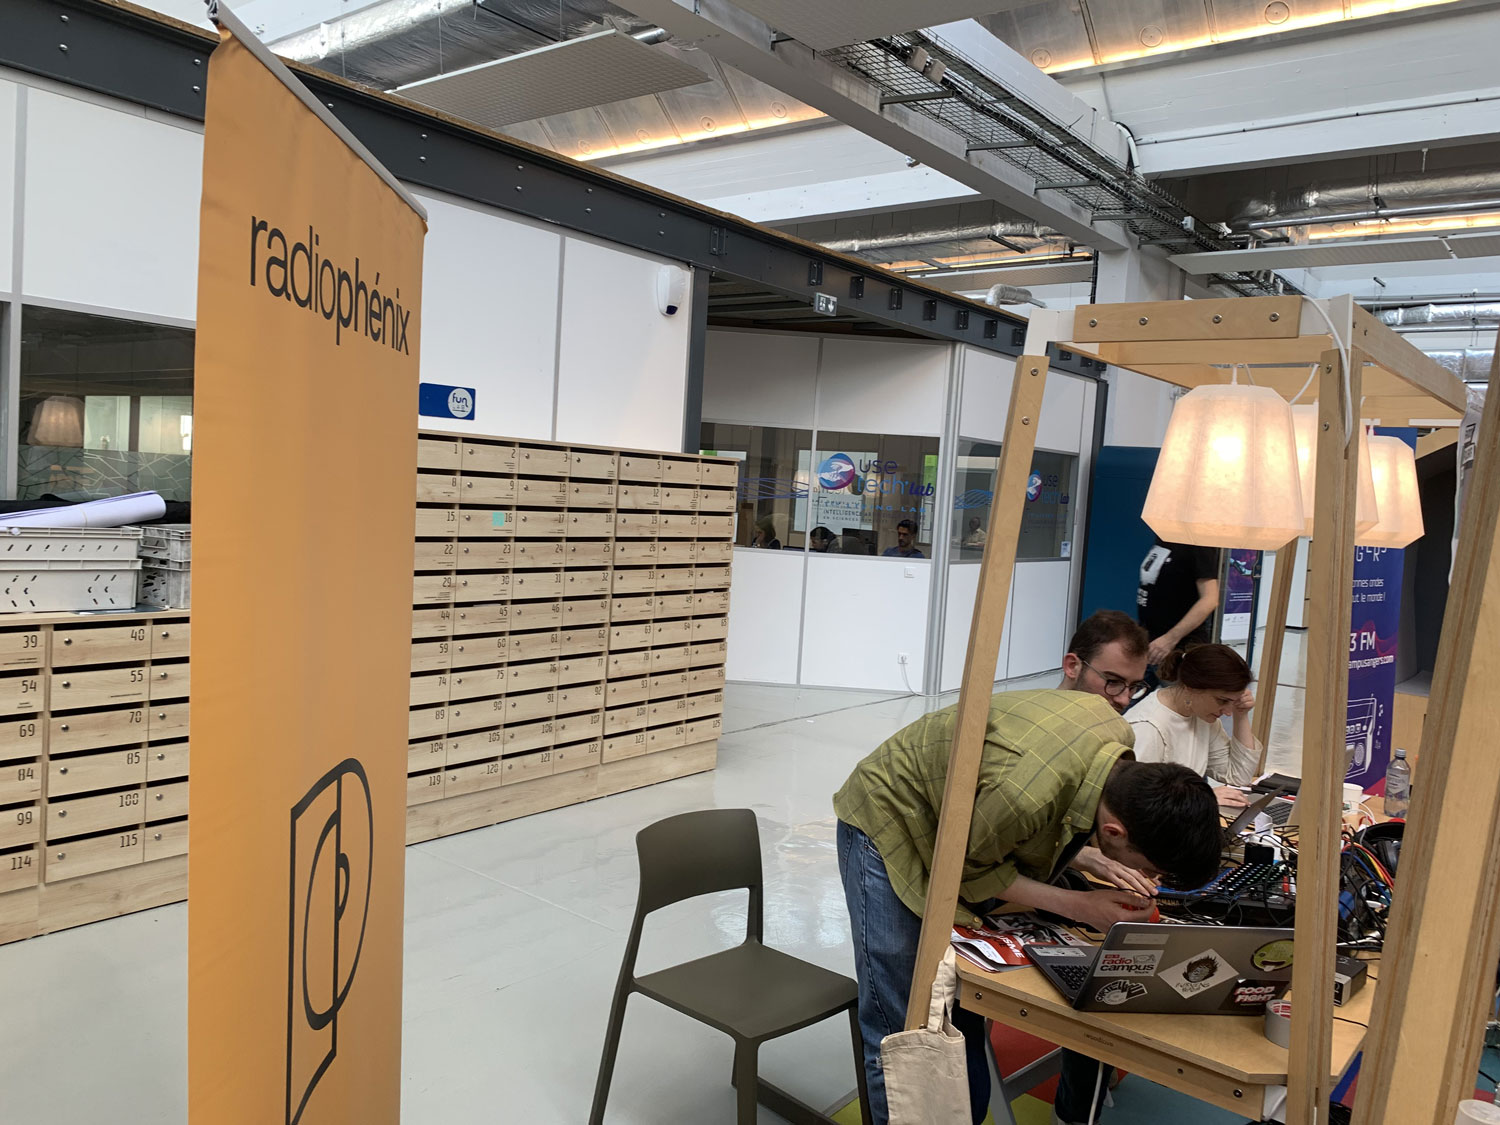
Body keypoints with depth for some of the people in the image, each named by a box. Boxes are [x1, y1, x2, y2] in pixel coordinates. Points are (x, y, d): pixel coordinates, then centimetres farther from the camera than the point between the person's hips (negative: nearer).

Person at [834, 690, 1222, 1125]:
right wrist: (1079, 905, -20)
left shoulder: (1117, 733, -17)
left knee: (966, 1018, 10)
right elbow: (968, 868, -19)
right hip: (891, 824, -7)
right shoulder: (1024, 795, -41)